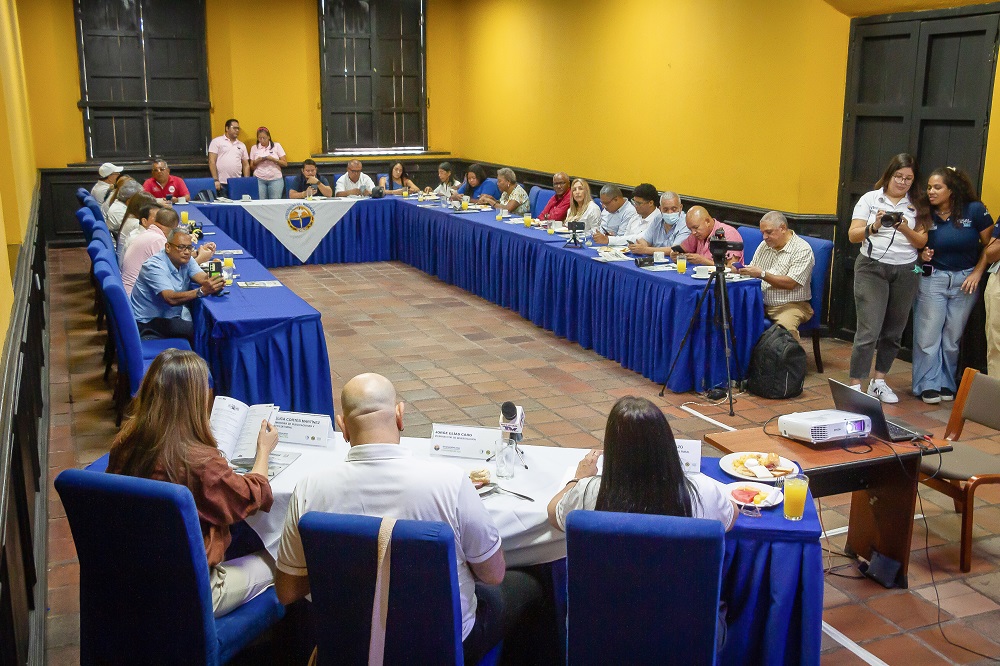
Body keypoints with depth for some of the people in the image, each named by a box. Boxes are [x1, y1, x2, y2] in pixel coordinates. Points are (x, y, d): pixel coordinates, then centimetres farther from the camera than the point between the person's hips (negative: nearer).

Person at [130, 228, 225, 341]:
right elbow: (171, 299, -33)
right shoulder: (154, 266, -20)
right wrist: (202, 291, -47)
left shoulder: (187, 260, 3)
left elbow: (203, 278, -13)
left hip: (173, 317, 8)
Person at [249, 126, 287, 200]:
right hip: (259, 180, 1)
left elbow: (285, 164, 2)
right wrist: (257, 161, -6)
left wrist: (273, 159, -12)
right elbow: (252, 168, 13)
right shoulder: (254, 148, 11)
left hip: (275, 179, -1)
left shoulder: (276, 146, 7)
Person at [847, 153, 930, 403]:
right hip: (872, 268, -3)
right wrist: (874, 227, -21)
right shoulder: (870, 199, 2)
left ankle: (879, 382, 22)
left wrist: (905, 228, -14)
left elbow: (921, 242, 4)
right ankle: (855, 386, -6)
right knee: (869, 330, -10)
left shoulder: (917, 205, 8)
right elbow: (852, 235, -3)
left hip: (906, 272, 3)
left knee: (893, 331, 9)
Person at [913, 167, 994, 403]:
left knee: (953, 337, 8)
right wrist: (922, 255, -13)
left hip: (965, 280, 0)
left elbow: (990, 245, -1)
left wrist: (977, 272, -8)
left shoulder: (974, 210, -7)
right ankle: (928, 384, 9)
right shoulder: (926, 214, -3)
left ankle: (946, 383, 20)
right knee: (928, 335, -1)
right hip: (932, 278, 1)